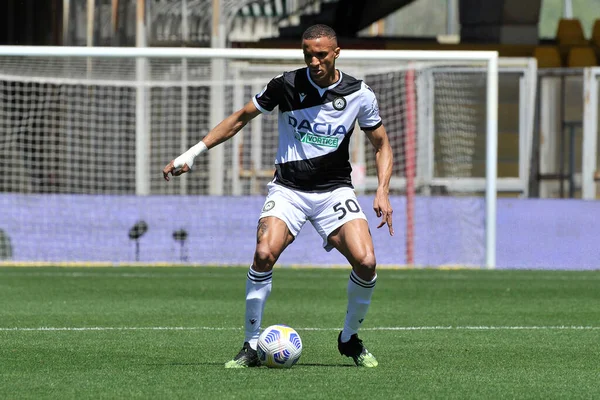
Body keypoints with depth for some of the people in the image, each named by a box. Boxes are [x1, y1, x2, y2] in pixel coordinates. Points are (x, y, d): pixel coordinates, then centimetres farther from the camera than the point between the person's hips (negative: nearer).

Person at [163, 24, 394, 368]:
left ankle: (350, 339, 7)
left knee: (366, 262, -20)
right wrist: (193, 153, 3)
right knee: (265, 253, -27)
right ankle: (252, 346, -12)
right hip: (288, 188, -1)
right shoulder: (286, 86, -6)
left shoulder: (359, 94, -4)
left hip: (335, 189, 1)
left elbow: (382, 145, 10)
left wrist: (382, 191, -6)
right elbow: (241, 118, 7)